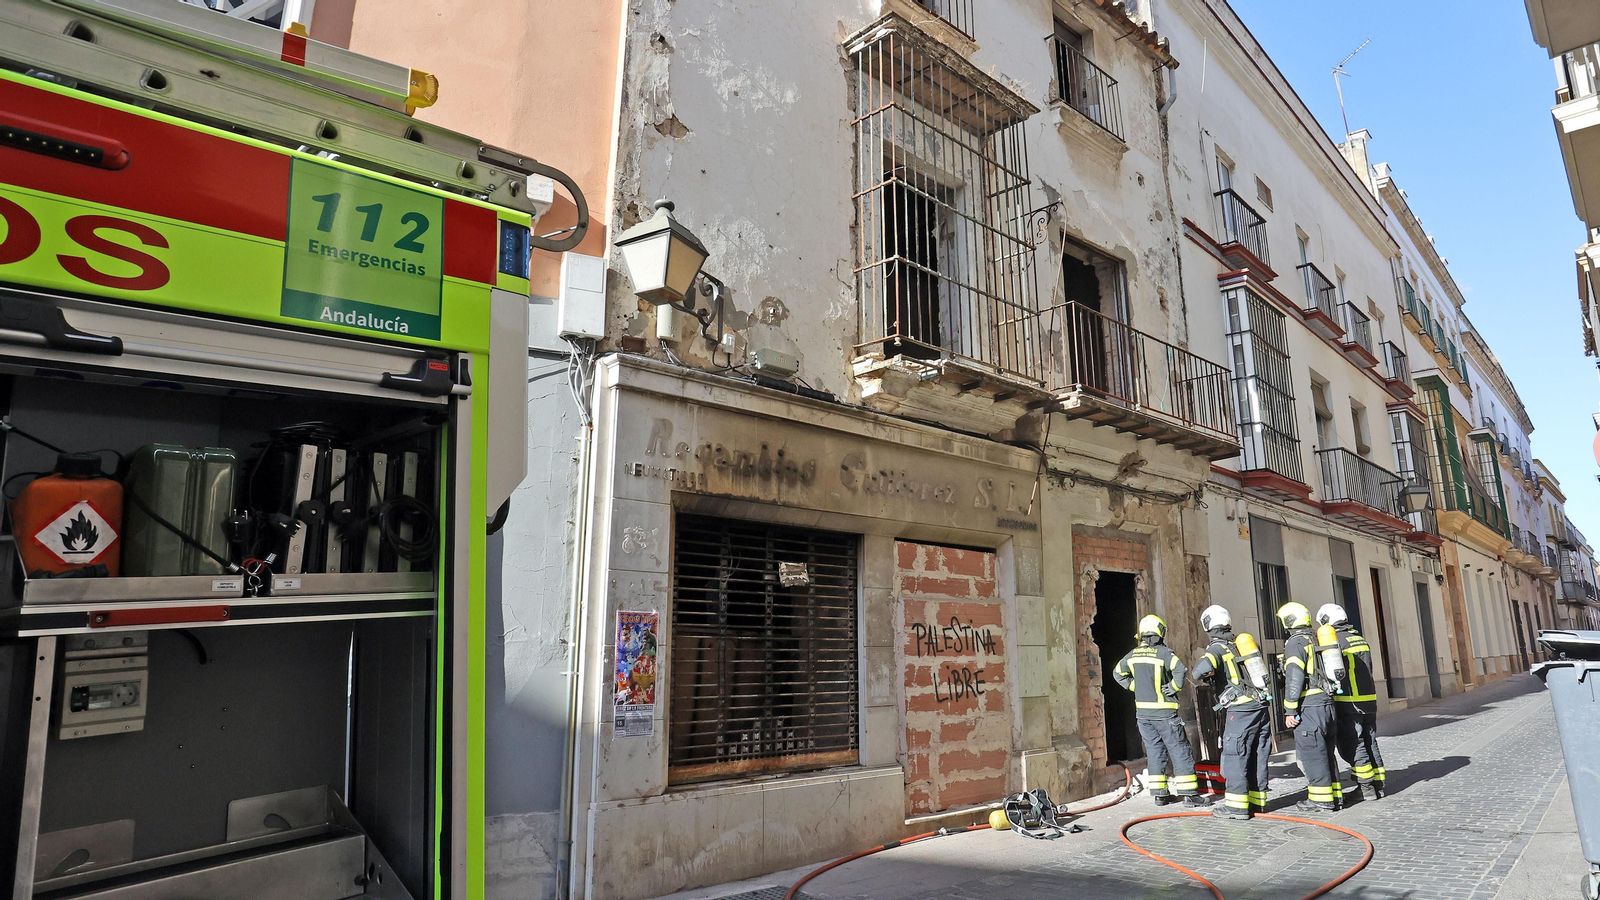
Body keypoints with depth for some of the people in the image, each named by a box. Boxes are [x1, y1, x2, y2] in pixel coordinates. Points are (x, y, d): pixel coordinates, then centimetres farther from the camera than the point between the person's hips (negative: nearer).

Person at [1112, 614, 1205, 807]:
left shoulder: (1133, 654, 7)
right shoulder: (1163, 652, -12)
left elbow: (1118, 673, 18)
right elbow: (1180, 670, -27)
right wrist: (1173, 687, -13)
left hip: (1143, 712, 5)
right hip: (1164, 712, -5)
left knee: (1155, 751, 12)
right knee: (1180, 750, 3)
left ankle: (1159, 794, 14)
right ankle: (1189, 794, 3)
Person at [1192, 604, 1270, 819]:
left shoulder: (1216, 648, -7)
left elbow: (1203, 667, -26)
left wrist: (1198, 673, -5)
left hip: (1241, 711, -7)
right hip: (1261, 707, 7)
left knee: (1234, 757, -2)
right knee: (1258, 757, 14)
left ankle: (1236, 805, -1)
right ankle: (1258, 801, 21)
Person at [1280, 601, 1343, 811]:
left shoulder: (1296, 642, -10)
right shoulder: (1319, 638, 15)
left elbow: (1294, 679, -16)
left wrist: (1290, 710, -13)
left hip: (1309, 706, -9)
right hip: (1327, 703, 9)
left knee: (1311, 753, -2)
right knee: (1326, 751, 16)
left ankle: (1321, 798, 2)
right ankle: (1334, 794, 21)